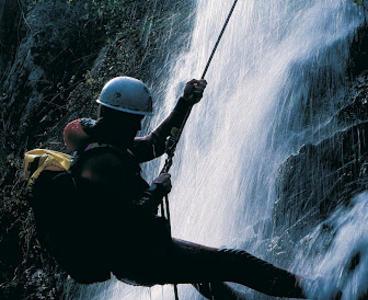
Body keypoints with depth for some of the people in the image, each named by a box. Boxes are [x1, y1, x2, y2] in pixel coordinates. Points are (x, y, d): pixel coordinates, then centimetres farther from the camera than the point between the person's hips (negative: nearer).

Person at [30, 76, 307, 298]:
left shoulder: (100, 145, 8)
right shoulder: (103, 160, -24)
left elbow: (155, 144, 17)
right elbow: (126, 221, -30)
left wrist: (186, 103, 10)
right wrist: (157, 191, -15)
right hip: (139, 260, -11)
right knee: (235, 261, -10)